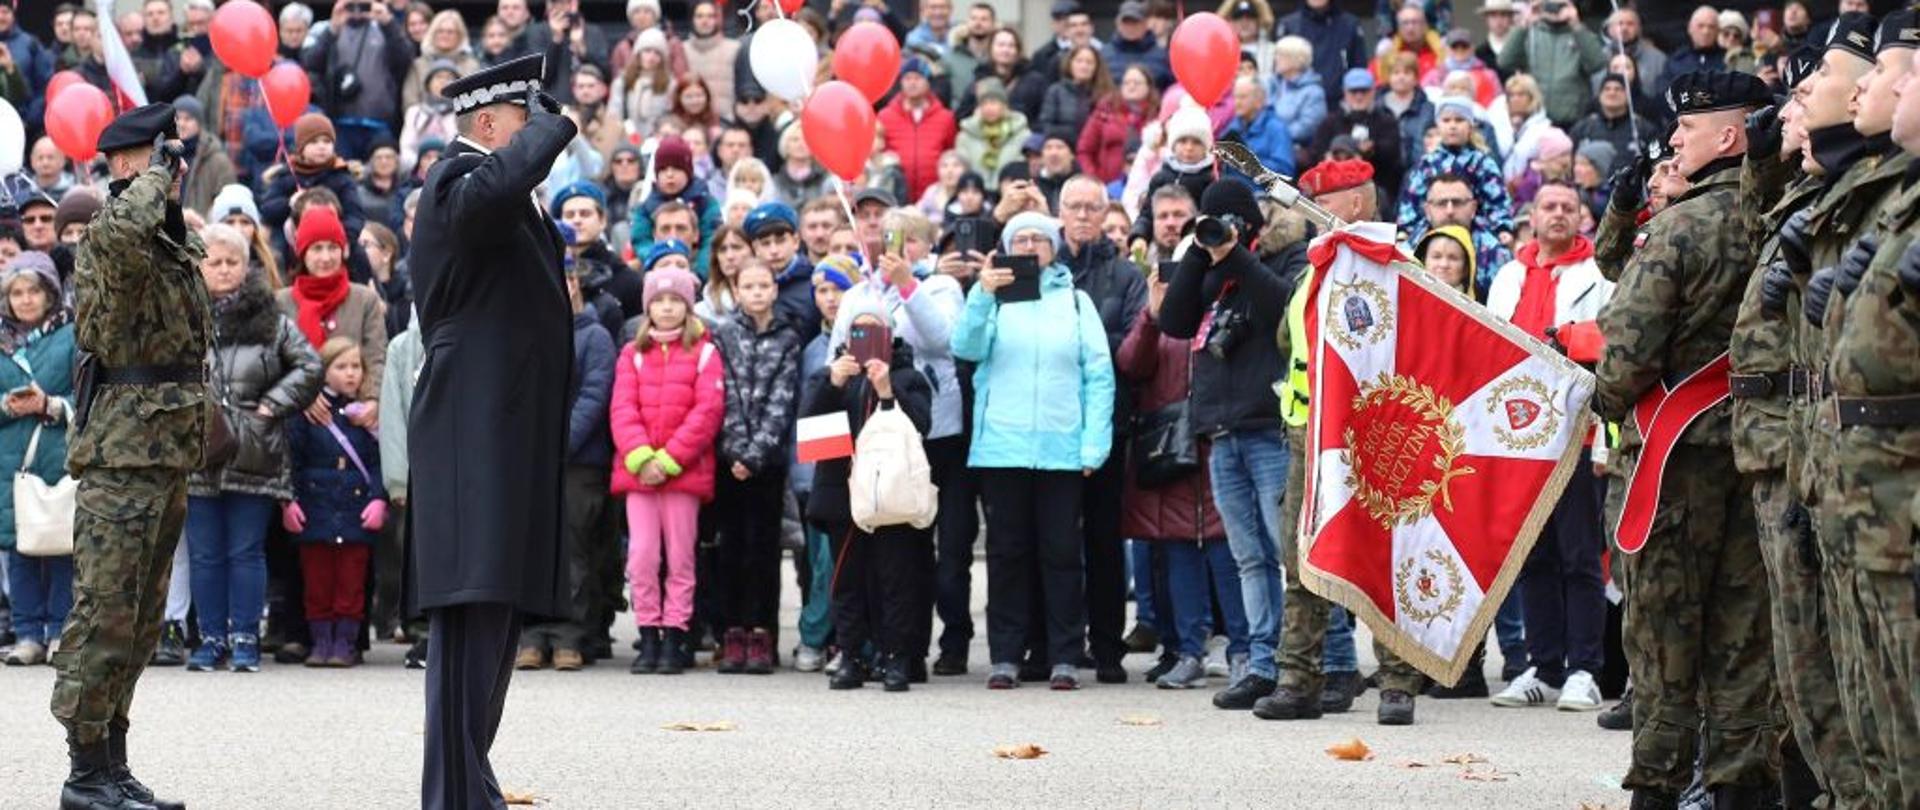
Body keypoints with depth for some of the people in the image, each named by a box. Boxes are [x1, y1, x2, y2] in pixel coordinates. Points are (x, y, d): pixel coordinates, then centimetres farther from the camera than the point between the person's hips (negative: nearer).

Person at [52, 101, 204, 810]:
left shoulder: (174, 241, 17)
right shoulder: (108, 234, -10)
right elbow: (121, 232, -36)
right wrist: (153, 181, -19)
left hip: (169, 454, 10)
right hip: (123, 449, -10)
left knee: (141, 619, 12)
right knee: (105, 611, -8)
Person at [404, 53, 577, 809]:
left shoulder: (508, 205, 23)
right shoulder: (459, 181, -9)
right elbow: (495, 186, -34)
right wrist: (550, 125, -21)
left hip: (509, 437, 11)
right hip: (475, 436, -11)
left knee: (495, 618, 13)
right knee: (473, 613, -12)